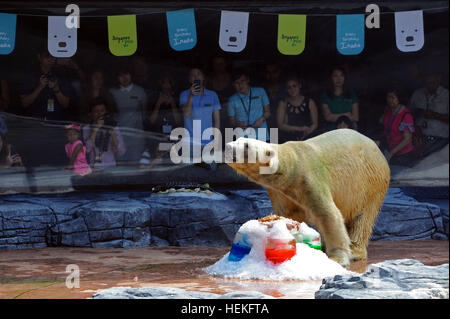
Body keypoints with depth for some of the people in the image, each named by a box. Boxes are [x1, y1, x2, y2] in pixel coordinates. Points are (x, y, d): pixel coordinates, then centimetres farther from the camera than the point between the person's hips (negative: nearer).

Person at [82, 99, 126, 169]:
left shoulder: (114, 129, 8)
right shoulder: (86, 129, 5)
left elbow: (121, 152, -2)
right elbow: (87, 149, -12)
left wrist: (112, 133, -12)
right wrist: (96, 129, -15)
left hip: (110, 168, 1)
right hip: (92, 168, -1)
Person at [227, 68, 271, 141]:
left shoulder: (260, 92, 6)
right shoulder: (233, 100, 6)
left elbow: (267, 112, 11)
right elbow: (232, 120, 10)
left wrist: (261, 119, -10)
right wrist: (238, 124, -13)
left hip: (261, 137, 0)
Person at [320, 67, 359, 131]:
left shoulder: (351, 94, 9)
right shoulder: (325, 95, 6)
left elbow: (355, 117, 3)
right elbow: (327, 117, -4)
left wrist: (335, 117, -2)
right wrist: (346, 114, -2)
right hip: (331, 130, -1)